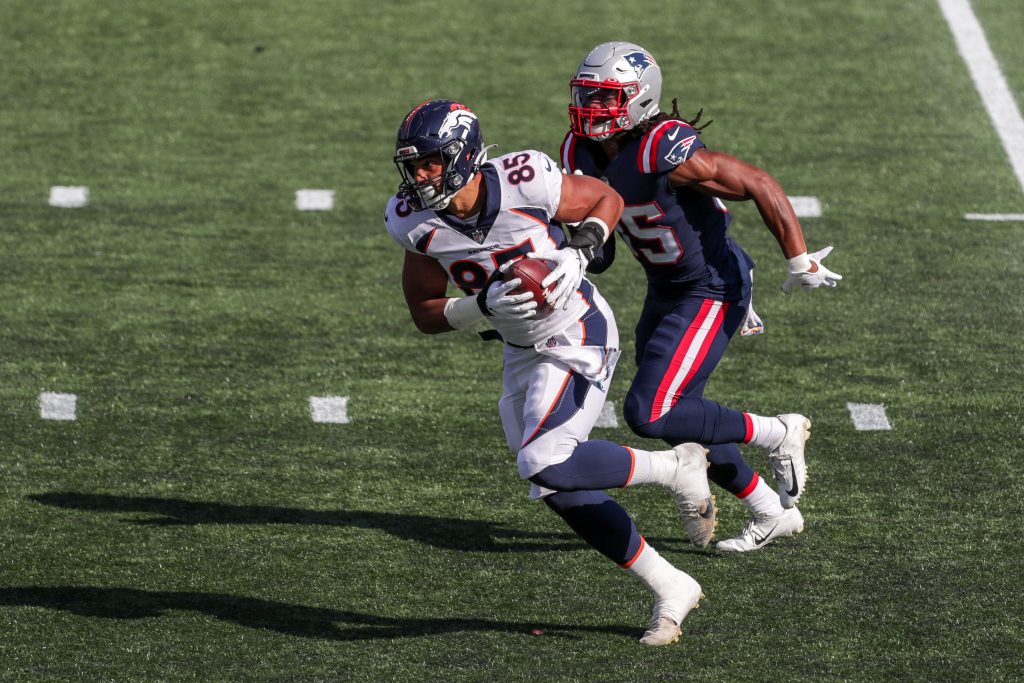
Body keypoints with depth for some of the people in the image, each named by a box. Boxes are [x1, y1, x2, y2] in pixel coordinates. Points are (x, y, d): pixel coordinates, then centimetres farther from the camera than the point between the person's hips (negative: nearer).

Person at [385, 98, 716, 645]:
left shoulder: (524, 182, -24)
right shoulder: (417, 222, -11)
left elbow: (607, 199, -5)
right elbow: (426, 314, -3)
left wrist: (578, 255, -22)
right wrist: (485, 304, -21)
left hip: (578, 338, -6)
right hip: (522, 351, 6)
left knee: (544, 466, -23)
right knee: (562, 493, 7)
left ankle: (677, 467, -2)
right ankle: (670, 589, 21)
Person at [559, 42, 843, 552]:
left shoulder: (668, 151, -29)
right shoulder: (581, 152, -4)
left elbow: (760, 185, -24)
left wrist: (799, 263, -22)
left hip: (710, 294, -9)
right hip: (665, 293, 9)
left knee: (648, 414, -16)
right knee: (677, 417, 16)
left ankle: (777, 435, 3)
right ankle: (771, 513, 32)